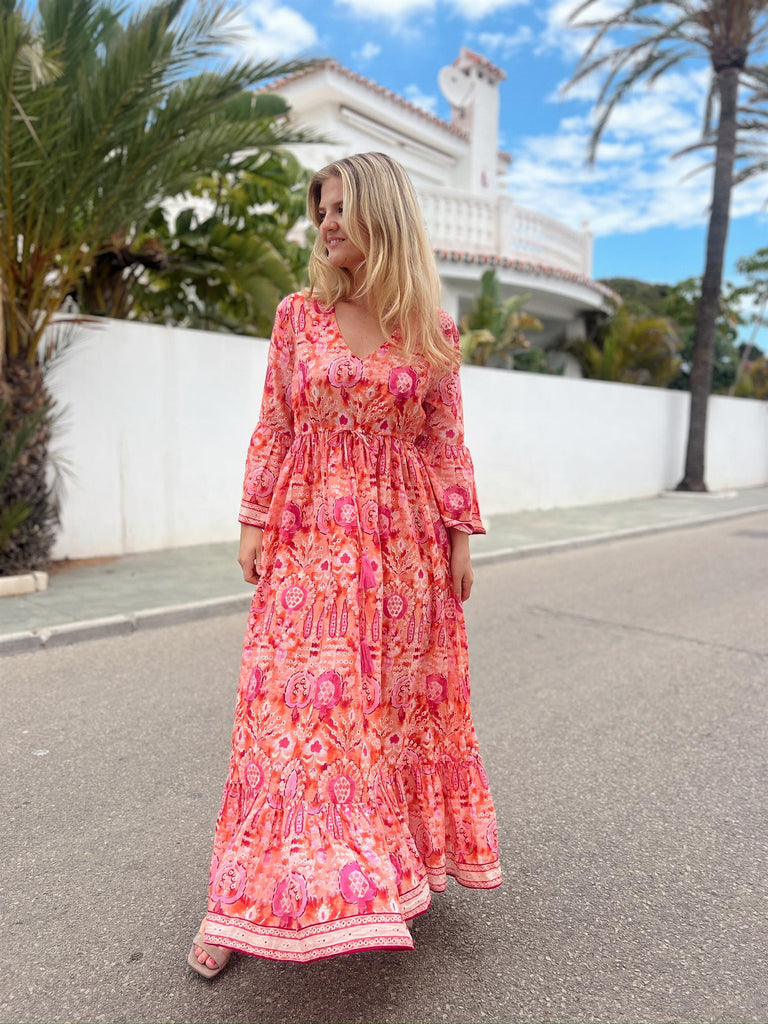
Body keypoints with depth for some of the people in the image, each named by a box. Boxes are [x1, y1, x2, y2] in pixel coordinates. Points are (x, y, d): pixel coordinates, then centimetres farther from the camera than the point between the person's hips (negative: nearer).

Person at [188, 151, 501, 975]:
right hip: (310, 536, 0)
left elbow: (447, 443, 5)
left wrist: (460, 537, 2)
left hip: (403, 537, 1)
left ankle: (408, 857, 32)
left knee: (400, 697, 9)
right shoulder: (299, 315, 6)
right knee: (296, 701, -1)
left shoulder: (433, 332, 4)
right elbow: (272, 428, 5)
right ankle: (245, 902, 13)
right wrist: (255, 521, 0)